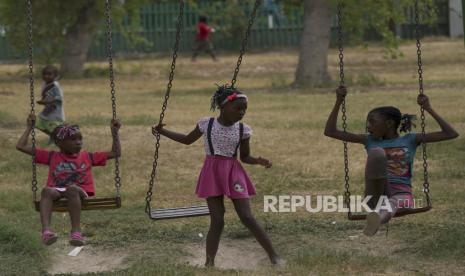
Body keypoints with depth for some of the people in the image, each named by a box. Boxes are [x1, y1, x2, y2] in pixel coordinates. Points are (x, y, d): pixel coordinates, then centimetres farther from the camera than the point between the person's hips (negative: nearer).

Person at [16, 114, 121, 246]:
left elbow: (115, 153, 30)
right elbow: (21, 146, 23)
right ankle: (46, 230, -54)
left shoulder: (87, 157, 24)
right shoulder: (52, 157, 23)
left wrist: (114, 132, 23)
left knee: (72, 189, -38)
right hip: (57, 192, 1)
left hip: (80, 193, -1)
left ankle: (76, 231, -48)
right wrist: (29, 127, 23)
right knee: (47, 190, -35)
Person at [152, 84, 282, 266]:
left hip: (233, 173, 0)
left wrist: (258, 161, -14)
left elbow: (245, 157, 7)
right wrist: (162, 131, 8)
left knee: (247, 218, -7)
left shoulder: (243, 130, -2)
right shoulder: (206, 124, -4)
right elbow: (187, 140, 13)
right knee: (217, 221, -7)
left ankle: (274, 256, 0)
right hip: (212, 174, 0)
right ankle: (209, 263, 0)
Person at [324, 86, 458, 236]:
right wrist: (339, 102, 11)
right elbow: (330, 131, 17)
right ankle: (373, 206, -36)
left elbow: (452, 134, 9)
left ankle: (379, 217, -77)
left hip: (402, 194, -1)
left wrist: (428, 108, 5)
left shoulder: (410, 140, 15)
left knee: (395, 203, -42)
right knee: (376, 151, -26)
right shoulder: (370, 141, 19)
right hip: (377, 194, 1)